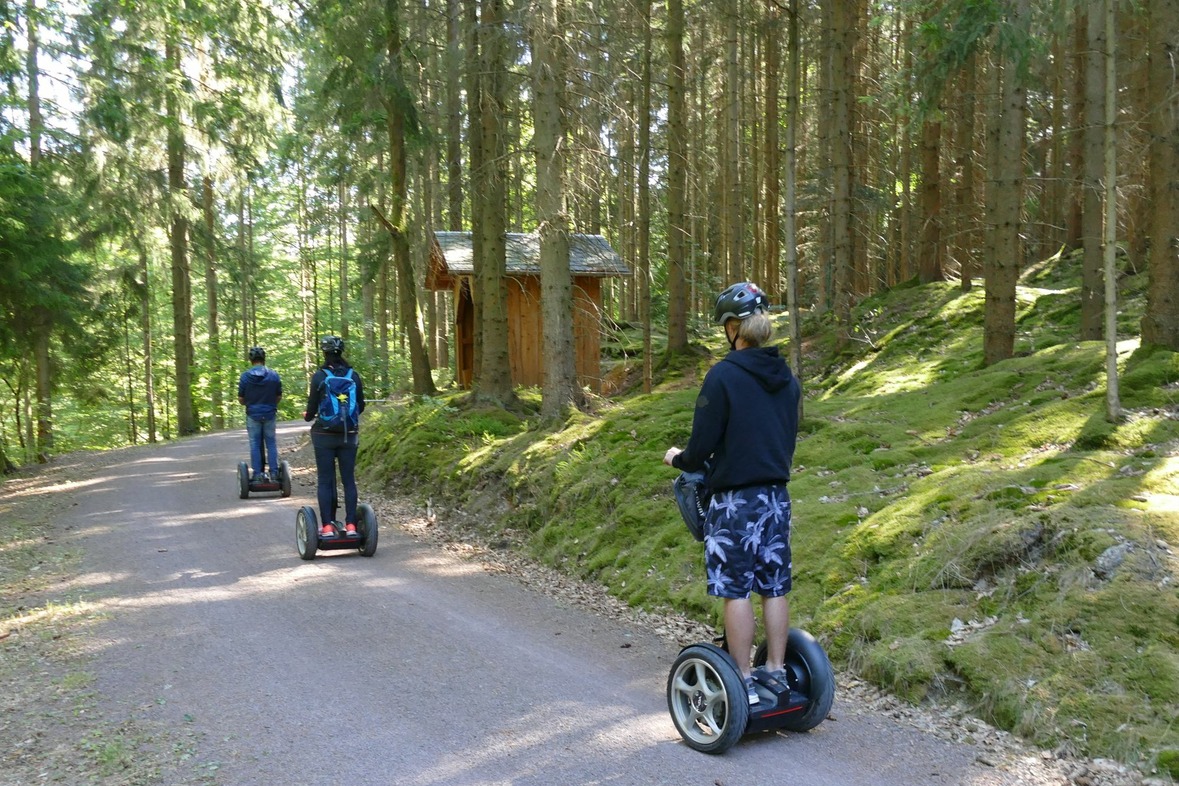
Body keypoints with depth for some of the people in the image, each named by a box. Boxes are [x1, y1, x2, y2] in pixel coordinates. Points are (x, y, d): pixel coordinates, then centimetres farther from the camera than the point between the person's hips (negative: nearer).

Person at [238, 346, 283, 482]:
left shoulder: (245, 376, -7)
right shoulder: (274, 375, -4)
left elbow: (241, 400, -2)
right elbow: (279, 397, 3)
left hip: (253, 415, -1)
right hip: (270, 414, 1)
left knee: (255, 445, 6)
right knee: (271, 443, 9)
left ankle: (258, 473, 6)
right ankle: (274, 472, 8)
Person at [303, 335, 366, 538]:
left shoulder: (319, 376, -9)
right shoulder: (354, 375, -1)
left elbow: (312, 407, -5)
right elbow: (360, 406, 7)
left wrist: (307, 416, 18)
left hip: (324, 434, -2)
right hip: (349, 435, 2)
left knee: (325, 481, 5)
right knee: (349, 479, 8)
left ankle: (328, 526, 5)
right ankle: (351, 525, 7)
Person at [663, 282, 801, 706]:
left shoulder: (723, 376, -14)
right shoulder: (787, 378, 7)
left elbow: (702, 446, -13)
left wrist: (678, 459, 7)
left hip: (735, 499, -7)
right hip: (777, 495, 7)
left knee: (736, 591, 2)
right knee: (774, 587, 12)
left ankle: (744, 683, 9)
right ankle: (776, 672, 22)